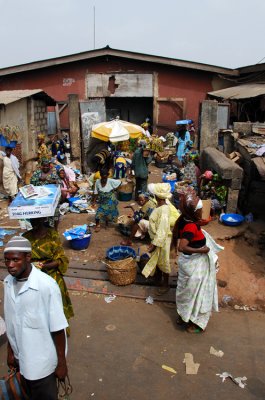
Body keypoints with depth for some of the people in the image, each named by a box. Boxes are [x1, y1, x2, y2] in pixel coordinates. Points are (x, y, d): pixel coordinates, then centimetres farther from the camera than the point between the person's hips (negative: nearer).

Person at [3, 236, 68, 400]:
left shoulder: (47, 286, -29)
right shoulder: (8, 282, -8)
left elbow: (57, 329, -20)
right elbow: (11, 322, 4)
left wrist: (62, 362, -12)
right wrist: (10, 351, 11)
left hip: (42, 361, -6)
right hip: (21, 357, 6)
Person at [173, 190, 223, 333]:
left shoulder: (184, 220, -5)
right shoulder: (191, 227, -32)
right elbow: (182, 247, -40)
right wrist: (201, 250, -29)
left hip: (188, 262, 9)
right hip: (195, 265, -9)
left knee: (187, 290, 25)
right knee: (195, 292, 11)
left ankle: (182, 316, 45)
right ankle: (193, 324, 31)